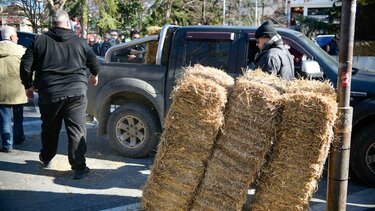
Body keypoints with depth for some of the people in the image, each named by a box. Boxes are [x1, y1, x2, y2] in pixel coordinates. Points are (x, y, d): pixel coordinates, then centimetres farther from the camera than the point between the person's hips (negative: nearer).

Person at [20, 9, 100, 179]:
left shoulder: (40, 41, 3)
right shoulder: (80, 42, 4)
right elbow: (94, 63, 16)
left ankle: (46, 158, 38)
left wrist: (29, 85, 17)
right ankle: (79, 167, 0)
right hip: (76, 93, -1)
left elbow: (26, 65, 2)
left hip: (49, 93, 1)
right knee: (77, 130, 1)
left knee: (49, 128, 19)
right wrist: (94, 76, 37)